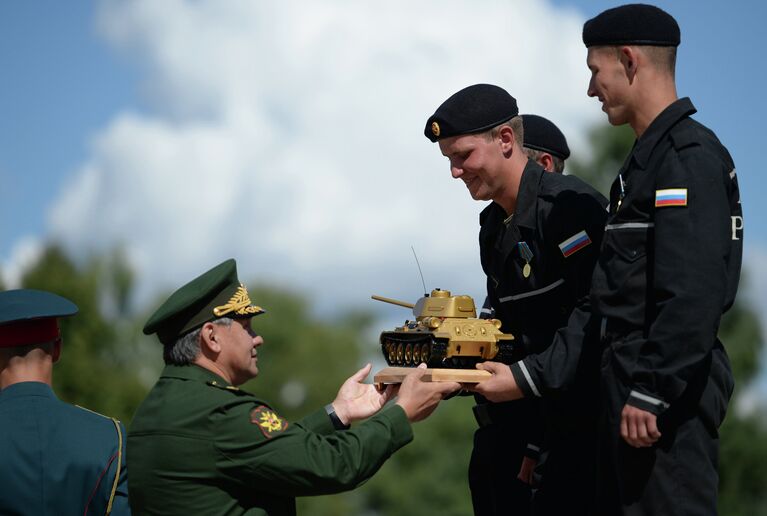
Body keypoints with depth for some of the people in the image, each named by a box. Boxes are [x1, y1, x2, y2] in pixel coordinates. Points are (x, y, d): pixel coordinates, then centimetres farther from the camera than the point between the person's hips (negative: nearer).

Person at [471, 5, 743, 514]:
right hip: (630, 381, 10)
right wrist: (530, 376, 18)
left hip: (668, 398, -10)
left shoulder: (690, 156, -12)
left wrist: (650, 394, -21)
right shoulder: (644, 161, 19)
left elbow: (693, 295, -22)